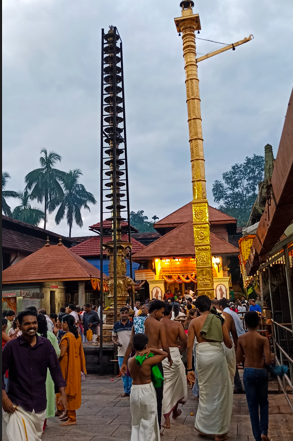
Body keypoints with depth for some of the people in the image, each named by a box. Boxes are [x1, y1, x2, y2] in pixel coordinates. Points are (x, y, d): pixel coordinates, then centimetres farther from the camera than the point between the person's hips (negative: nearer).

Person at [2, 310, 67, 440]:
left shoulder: (46, 345, -3)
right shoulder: (11, 346, -10)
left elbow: (55, 369, 1)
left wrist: (62, 393, -6)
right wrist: (4, 398, -13)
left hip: (39, 404, 3)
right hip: (18, 405, -3)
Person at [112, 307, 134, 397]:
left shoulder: (133, 324, -3)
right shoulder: (116, 326, 4)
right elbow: (113, 337, 13)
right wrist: (116, 342, -7)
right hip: (121, 353, 3)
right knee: (123, 373, 10)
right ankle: (126, 390, 23)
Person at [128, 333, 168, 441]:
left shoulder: (130, 361, -3)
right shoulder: (148, 361, -18)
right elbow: (165, 354, -8)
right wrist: (151, 349, -11)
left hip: (134, 391, 5)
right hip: (147, 391, -4)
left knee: (136, 422, 20)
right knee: (148, 422, 11)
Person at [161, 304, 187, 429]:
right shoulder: (177, 325, -6)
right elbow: (184, 342, -8)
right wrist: (180, 351, 10)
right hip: (174, 355, 0)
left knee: (164, 386, 9)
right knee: (177, 383, 23)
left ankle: (167, 420, 10)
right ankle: (175, 411, 41)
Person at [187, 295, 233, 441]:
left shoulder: (194, 322, 4)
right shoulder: (219, 320, 3)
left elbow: (189, 346, -1)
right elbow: (229, 343, 2)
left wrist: (189, 369, 2)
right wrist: (230, 344, 27)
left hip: (202, 355, 1)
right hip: (217, 354, -1)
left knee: (205, 390, 20)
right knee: (219, 391, 13)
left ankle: (203, 425, 33)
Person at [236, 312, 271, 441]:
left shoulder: (241, 339, -7)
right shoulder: (263, 339, -16)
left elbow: (239, 359, -3)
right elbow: (268, 361, -19)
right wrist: (261, 360, 3)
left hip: (248, 372, 1)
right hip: (261, 372, -1)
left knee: (252, 404, 12)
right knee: (263, 402, 21)